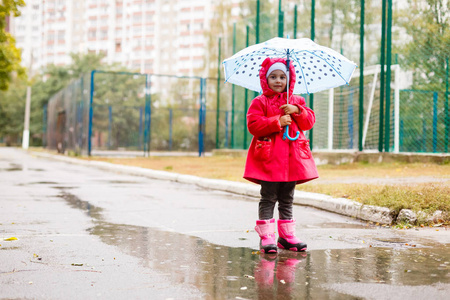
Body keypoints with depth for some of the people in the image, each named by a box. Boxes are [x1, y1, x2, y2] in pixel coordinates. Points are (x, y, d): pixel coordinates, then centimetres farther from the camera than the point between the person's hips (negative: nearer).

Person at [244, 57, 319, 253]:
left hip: (291, 158, 4)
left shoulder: (296, 101, 15)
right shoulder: (259, 102, 1)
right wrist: (277, 122, -16)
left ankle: (287, 236, 18)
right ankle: (266, 237, 0)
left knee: (287, 199, 11)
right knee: (268, 198, -4)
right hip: (269, 157, -4)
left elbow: (310, 121, 7)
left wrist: (296, 111, -11)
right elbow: (253, 125, -10)